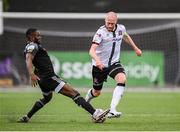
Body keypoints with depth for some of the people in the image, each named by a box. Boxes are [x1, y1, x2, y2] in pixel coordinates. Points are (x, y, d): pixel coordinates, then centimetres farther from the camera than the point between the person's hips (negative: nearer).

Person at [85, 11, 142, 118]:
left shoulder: (121, 28, -4)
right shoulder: (101, 32, -21)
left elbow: (126, 36, 23)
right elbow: (92, 50, -31)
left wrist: (136, 48, 29)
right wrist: (97, 60, -50)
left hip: (114, 63, 3)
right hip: (100, 65, -3)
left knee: (122, 79, -28)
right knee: (97, 93, 10)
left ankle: (112, 110, -34)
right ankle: (89, 94, 52)